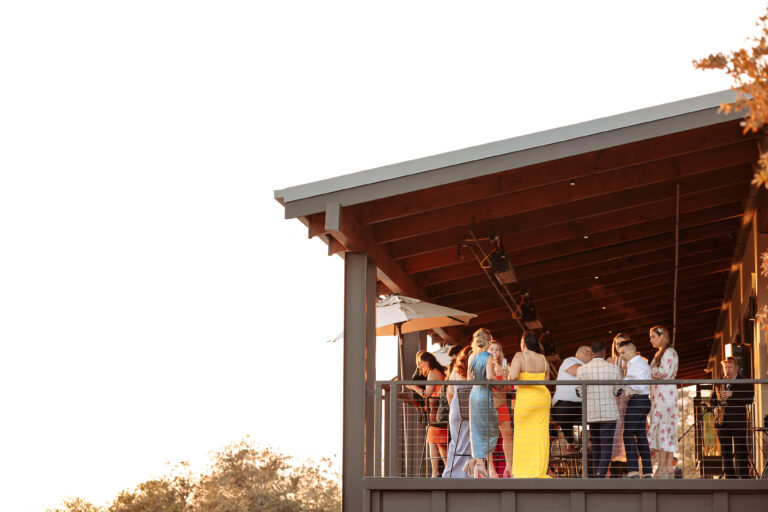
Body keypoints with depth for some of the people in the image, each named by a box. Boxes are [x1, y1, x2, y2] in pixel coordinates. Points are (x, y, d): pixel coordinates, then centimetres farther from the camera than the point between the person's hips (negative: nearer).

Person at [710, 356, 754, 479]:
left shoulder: (744, 383, 5)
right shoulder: (719, 383, 19)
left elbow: (749, 399, -8)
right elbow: (712, 399, 24)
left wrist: (732, 394, -17)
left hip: (738, 422, -5)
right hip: (722, 421, 5)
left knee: (740, 451, -11)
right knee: (725, 452, 3)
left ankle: (744, 477, -13)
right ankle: (730, 478, 6)